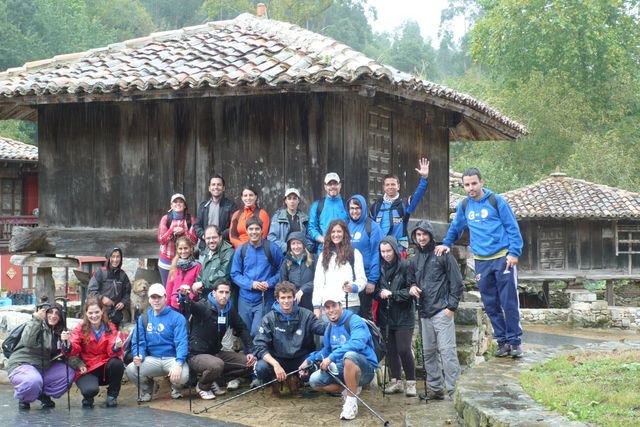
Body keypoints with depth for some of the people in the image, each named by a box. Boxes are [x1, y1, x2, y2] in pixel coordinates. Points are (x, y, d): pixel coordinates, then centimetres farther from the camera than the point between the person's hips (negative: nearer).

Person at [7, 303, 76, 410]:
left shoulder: (58, 333, 10)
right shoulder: (34, 325, -10)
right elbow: (28, 343, -29)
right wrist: (37, 320, -34)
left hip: (44, 369, 7)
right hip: (22, 365, -7)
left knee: (70, 371, -7)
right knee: (34, 381, -38)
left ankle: (44, 394, 8)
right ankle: (23, 399, -4)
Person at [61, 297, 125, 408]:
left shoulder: (110, 328, -1)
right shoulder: (80, 329, -3)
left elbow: (112, 352, -12)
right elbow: (73, 350, -13)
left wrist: (116, 347, -36)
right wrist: (67, 343, -35)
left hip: (106, 368, 2)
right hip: (87, 370, -2)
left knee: (117, 363, -32)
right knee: (90, 390, -34)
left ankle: (112, 396, -6)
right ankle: (88, 398, 8)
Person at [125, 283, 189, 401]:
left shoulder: (177, 318, -5)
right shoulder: (143, 319, 7)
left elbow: (181, 343, -14)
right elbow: (138, 342, 4)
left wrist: (178, 364, -30)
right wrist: (138, 356, -20)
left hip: (172, 358, -3)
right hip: (152, 360, 3)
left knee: (182, 376, -34)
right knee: (130, 370, -26)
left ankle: (176, 387, 8)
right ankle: (147, 387, 10)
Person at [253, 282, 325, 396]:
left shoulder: (306, 315, -1)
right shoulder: (269, 318, -4)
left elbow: (325, 329, -11)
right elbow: (260, 346, -12)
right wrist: (275, 364, -27)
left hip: (301, 360, 1)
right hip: (278, 360, -1)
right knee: (261, 367, -31)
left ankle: (295, 380, 6)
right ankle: (275, 382, 8)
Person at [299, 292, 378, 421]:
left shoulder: (355, 321, -16)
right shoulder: (330, 328, 9)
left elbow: (357, 343, -35)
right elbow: (326, 351, 23)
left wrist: (331, 357, -35)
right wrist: (309, 360, 8)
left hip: (365, 368, -7)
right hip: (342, 369, 7)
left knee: (349, 355, -39)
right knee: (314, 381, -8)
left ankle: (351, 401, -24)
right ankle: (350, 390, 9)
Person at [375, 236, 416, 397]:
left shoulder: (405, 266, -8)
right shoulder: (380, 268, 8)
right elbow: (376, 289, 13)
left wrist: (392, 294, -17)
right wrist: (380, 293, -9)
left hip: (403, 315, -5)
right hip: (386, 315, 5)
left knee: (404, 349, -8)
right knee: (391, 350, 8)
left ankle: (411, 382, 6)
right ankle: (396, 381, 19)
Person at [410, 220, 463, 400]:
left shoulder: (443, 255, -2)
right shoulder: (414, 260, 16)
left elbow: (456, 282, -4)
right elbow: (412, 281, 27)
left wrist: (452, 306, -10)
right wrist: (412, 288, 2)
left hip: (442, 311, -6)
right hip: (425, 312, 7)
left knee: (447, 351, -10)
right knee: (429, 352, 10)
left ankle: (453, 390, -9)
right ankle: (435, 388, 18)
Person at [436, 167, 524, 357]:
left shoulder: (496, 201, -4)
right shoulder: (463, 206, 9)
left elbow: (513, 228, -4)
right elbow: (455, 228, 23)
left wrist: (514, 252, -12)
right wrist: (446, 244, 7)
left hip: (502, 258, -4)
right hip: (481, 261, 4)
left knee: (509, 302, -4)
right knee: (491, 305, 7)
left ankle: (515, 340, 5)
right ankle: (502, 340, 16)